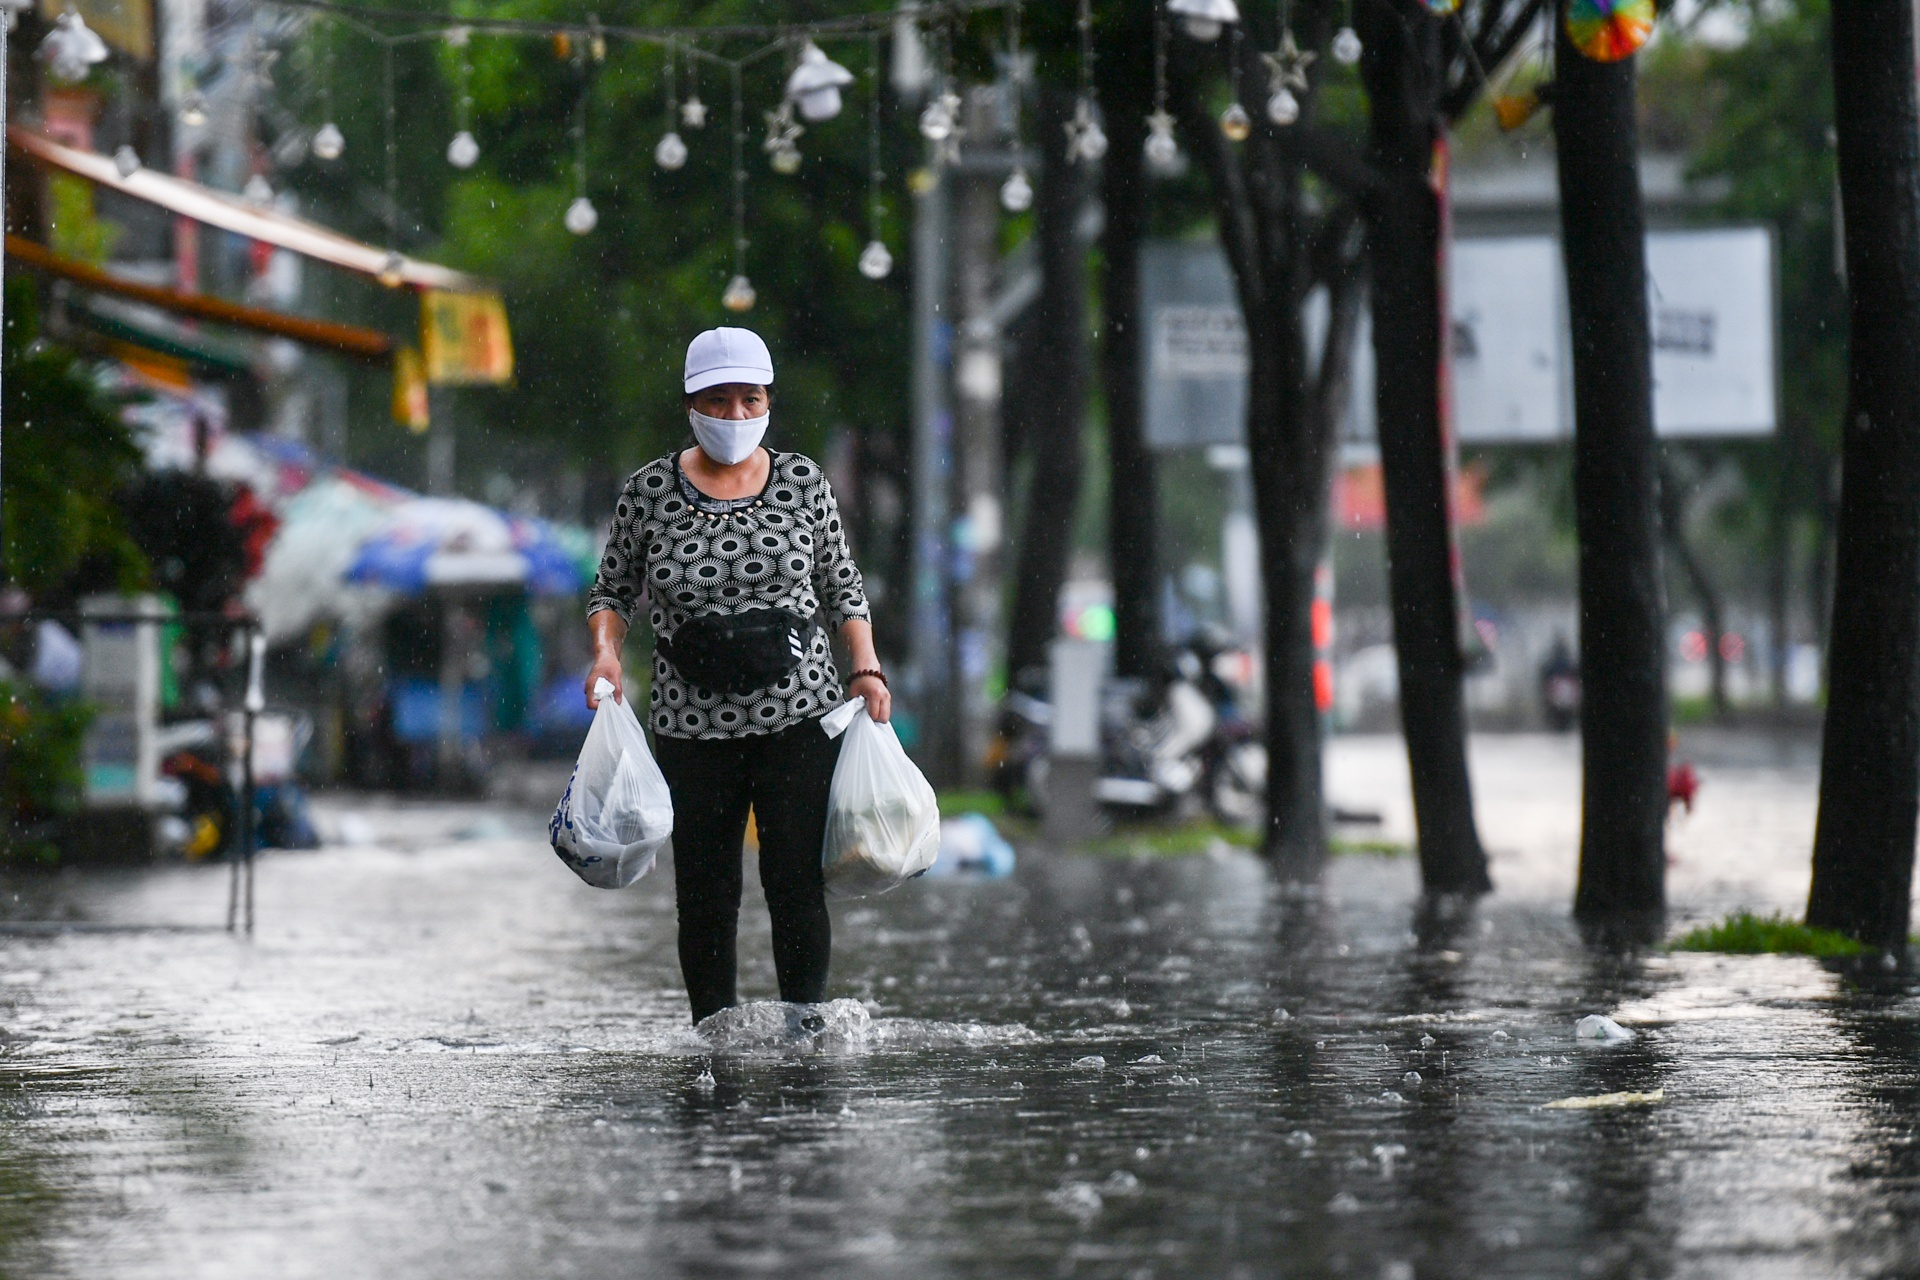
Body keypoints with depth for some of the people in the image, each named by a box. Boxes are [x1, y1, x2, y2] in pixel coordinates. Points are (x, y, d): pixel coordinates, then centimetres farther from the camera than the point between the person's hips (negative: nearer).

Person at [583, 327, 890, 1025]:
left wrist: (866, 668, 2)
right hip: (693, 725, 0)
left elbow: (841, 585, 13)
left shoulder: (804, 483, 3)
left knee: (798, 886, -4)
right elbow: (614, 589, 11)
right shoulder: (649, 492, 0)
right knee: (705, 895, 1)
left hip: (800, 714, 0)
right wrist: (605, 650, -8)